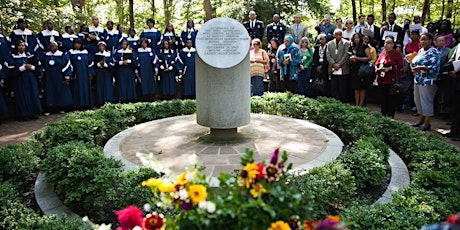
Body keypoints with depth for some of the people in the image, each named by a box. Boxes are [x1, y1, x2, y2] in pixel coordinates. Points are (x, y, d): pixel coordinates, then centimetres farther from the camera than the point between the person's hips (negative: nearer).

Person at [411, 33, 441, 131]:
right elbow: (415, 62, 23)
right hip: (417, 80, 8)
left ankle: (427, 123, 6)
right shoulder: (420, 51, 14)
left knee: (426, 101, -3)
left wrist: (421, 67, -25)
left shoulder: (433, 52, -10)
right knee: (418, 100, 14)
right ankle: (421, 120, 28)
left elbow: (435, 68, -19)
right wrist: (413, 65, 1)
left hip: (427, 81, -8)